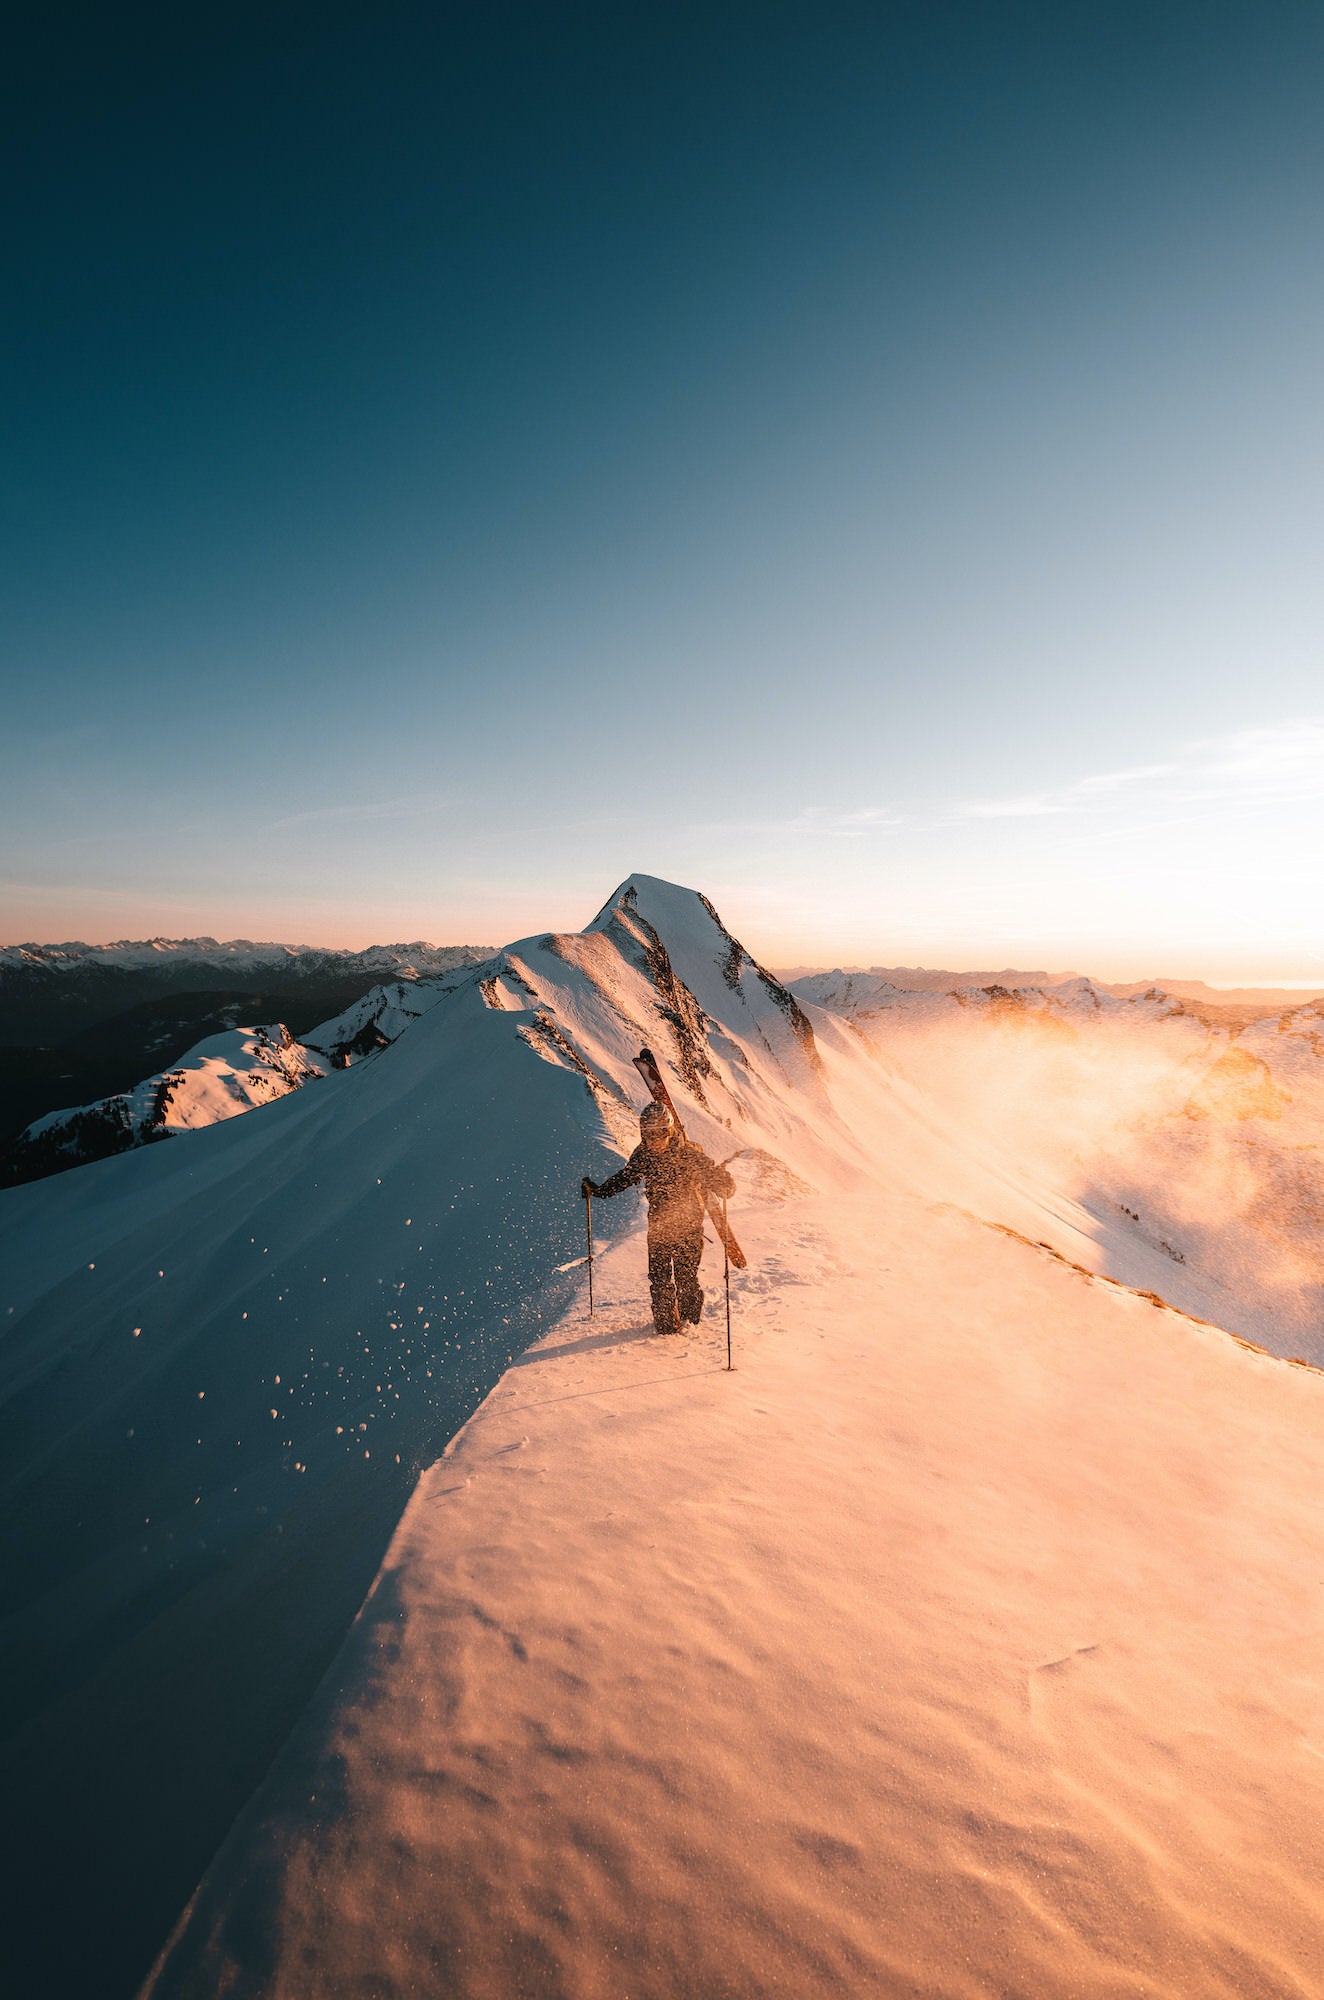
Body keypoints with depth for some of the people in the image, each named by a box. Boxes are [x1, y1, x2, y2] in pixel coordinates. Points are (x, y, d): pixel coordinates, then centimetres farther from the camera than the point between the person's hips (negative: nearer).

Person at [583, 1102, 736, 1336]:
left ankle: (691, 1319, 23)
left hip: (688, 1223, -3)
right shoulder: (642, 1155, -2)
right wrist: (598, 1190, 12)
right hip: (658, 1223, 3)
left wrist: (725, 1185, -32)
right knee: (658, 1275, 1)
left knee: (686, 1275, 0)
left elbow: (712, 1173, -11)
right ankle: (666, 1320, 19)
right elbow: (625, 1177, 15)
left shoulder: (689, 1154, -14)